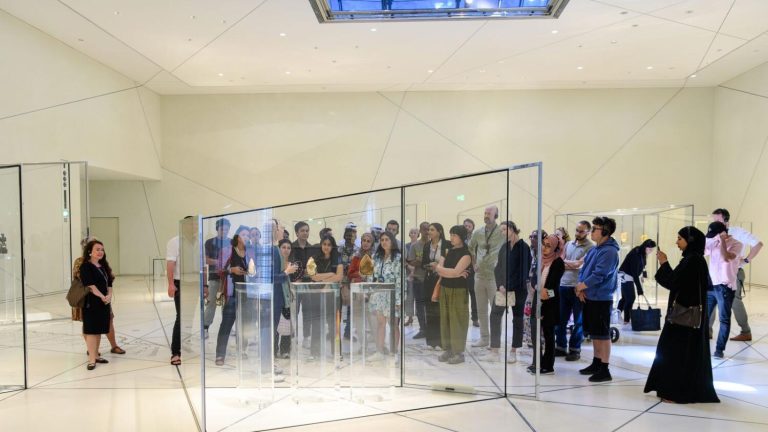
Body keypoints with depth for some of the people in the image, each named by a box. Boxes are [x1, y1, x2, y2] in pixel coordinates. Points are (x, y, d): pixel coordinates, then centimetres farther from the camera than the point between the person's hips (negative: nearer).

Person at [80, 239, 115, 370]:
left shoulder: (104, 266, 14)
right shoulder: (86, 266, -8)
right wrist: (102, 297, -17)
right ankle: (91, 360, -2)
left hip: (104, 303, 7)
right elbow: (90, 285, -16)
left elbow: (109, 283, 10)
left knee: (99, 330, 13)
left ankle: (96, 355, 22)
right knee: (91, 330, -4)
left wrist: (109, 296, -6)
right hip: (91, 303, -7)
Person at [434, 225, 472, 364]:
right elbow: (438, 269, -1)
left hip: (458, 292, -6)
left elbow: (455, 272, -20)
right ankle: (448, 349, 19)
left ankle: (459, 353, 7)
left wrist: (441, 269, -5)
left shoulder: (466, 254, -10)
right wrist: (457, 274, -11)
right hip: (444, 290, 6)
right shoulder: (448, 250, 10)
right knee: (445, 320, 9)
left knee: (457, 321, -2)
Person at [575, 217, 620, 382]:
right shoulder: (594, 250, 11)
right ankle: (597, 363, 29)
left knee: (603, 334, -1)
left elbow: (598, 275, -22)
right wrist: (581, 289, -3)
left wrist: (581, 286, -11)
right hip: (589, 298, 9)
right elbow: (584, 269, 12)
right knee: (594, 333, 17)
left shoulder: (609, 251, -17)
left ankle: (604, 370, 6)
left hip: (601, 299, -9)